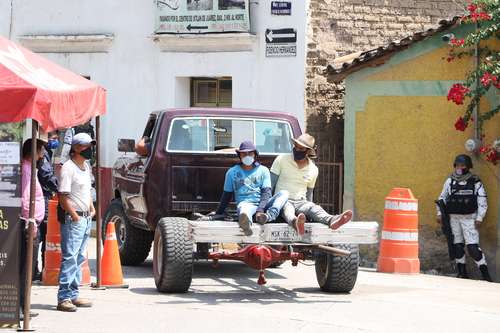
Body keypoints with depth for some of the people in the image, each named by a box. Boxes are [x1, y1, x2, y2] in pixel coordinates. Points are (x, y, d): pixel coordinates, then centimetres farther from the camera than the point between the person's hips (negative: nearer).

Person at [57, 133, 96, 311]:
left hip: (86, 218, 9)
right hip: (72, 219, -9)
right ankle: (64, 298, -11)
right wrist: (74, 216, -18)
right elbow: (63, 196, -17)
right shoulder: (68, 168, -13)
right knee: (70, 258, -11)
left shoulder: (86, 166, 14)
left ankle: (74, 295, 18)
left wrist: (91, 209, 15)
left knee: (79, 258, 12)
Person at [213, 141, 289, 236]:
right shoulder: (232, 172, 16)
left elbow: (266, 193, 1)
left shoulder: (263, 170, 14)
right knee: (244, 210, -41)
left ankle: (269, 216, -53)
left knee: (284, 193, -24)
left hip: (263, 204, 2)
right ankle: (246, 223, -80)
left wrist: (260, 210, -18)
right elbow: (226, 196, 22)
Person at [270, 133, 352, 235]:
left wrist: (309, 210, 16)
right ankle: (295, 222, -76)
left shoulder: (313, 170, 11)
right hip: (282, 200, -2)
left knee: (313, 207, -32)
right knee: (287, 208, -39)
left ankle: (331, 220, -66)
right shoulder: (281, 160, 2)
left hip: (301, 202, 2)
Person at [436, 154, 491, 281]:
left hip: (469, 218, -3)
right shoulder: (450, 181, 4)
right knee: (457, 245, 7)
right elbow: (443, 197, 12)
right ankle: (462, 272, 17)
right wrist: (440, 213, 6)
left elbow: (482, 202, -2)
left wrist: (479, 218, -8)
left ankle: (485, 273, -6)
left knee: (473, 246, -11)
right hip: (454, 218, 4)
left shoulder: (475, 182, -3)